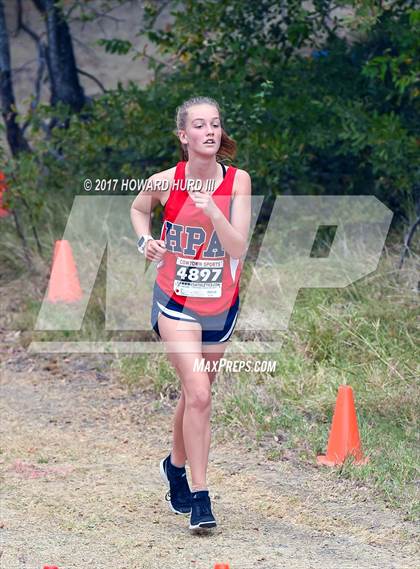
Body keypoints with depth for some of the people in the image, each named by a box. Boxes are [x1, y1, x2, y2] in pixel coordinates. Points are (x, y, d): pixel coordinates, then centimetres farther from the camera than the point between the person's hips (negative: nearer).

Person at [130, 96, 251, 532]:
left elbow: (238, 247, -15)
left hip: (221, 304, 3)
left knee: (195, 393, 16)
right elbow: (138, 208, 14)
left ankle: (176, 466, 44)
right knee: (198, 394, -17)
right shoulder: (165, 182, -9)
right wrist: (145, 240, -4)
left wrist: (212, 210, -29)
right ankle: (199, 499, -12)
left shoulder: (237, 181, -8)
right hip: (176, 302, -2)